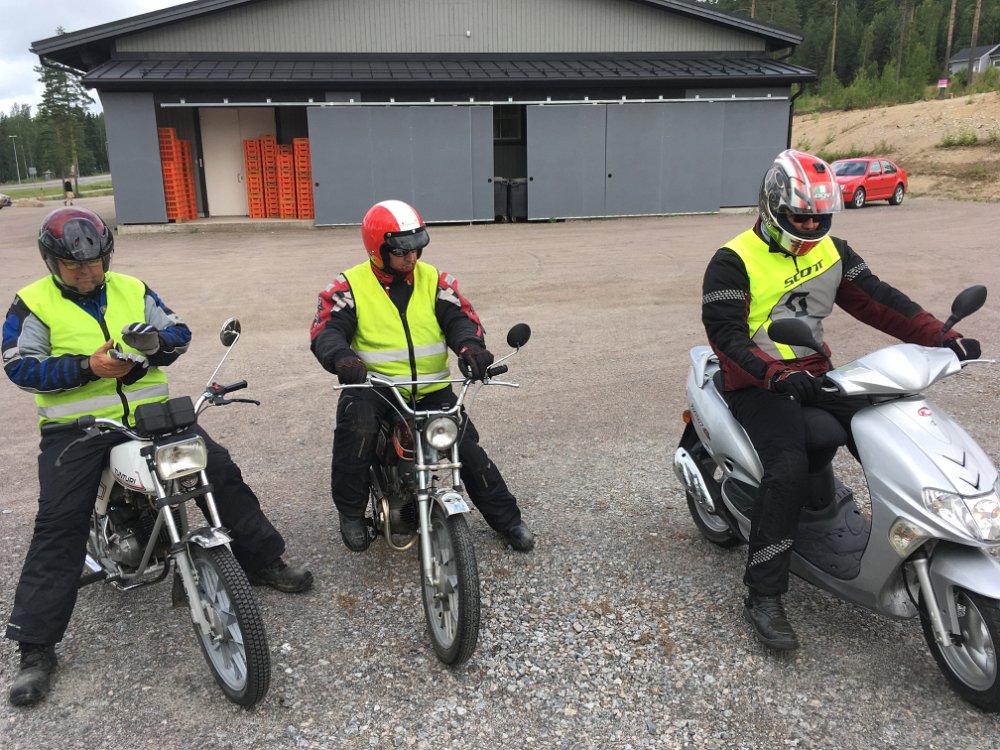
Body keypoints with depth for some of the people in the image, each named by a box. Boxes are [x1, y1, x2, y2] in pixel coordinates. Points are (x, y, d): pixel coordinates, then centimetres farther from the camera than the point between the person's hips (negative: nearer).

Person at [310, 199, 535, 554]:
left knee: (468, 448, -3)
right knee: (356, 429, -33)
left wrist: (471, 346, -28)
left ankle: (507, 518, 20)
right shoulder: (351, 285, -2)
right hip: (374, 385, -2)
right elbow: (327, 329, -11)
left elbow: (460, 317, -4)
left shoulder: (434, 279, 6)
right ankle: (351, 512, -9)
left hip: (431, 388, 3)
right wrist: (341, 356, -35)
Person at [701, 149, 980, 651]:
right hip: (758, 383, -6)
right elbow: (724, 332, -20)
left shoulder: (831, 251, 10)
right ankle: (763, 597, -21)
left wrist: (942, 337, -7)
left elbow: (876, 300, 6)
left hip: (815, 374, 7)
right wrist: (776, 375, -35)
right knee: (788, 468, -29)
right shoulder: (734, 261, -10)